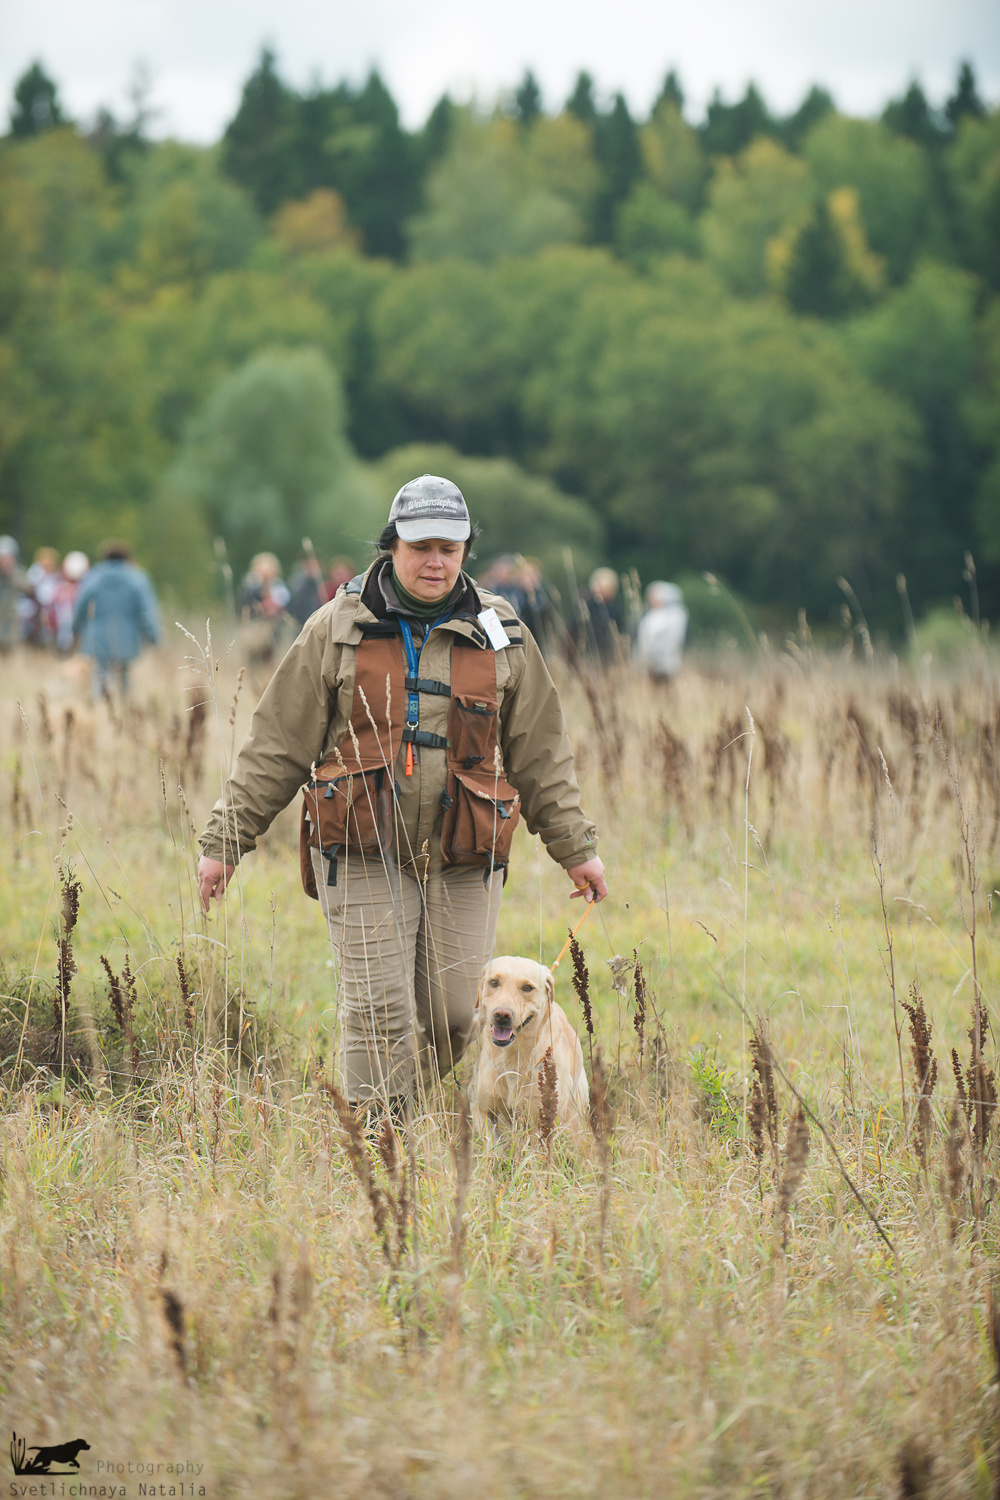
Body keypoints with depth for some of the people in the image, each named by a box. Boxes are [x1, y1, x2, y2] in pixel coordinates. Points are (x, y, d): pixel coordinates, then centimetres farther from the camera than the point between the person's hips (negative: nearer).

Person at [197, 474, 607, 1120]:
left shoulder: (501, 635, 8)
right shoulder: (338, 629, 2)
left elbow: (540, 753, 15)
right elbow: (277, 745, 3)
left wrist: (576, 847, 15)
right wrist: (225, 841, 2)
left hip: (464, 857, 2)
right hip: (363, 853, -2)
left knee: (453, 1015, 2)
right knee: (380, 1012, -9)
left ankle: (406, 1106, 26)